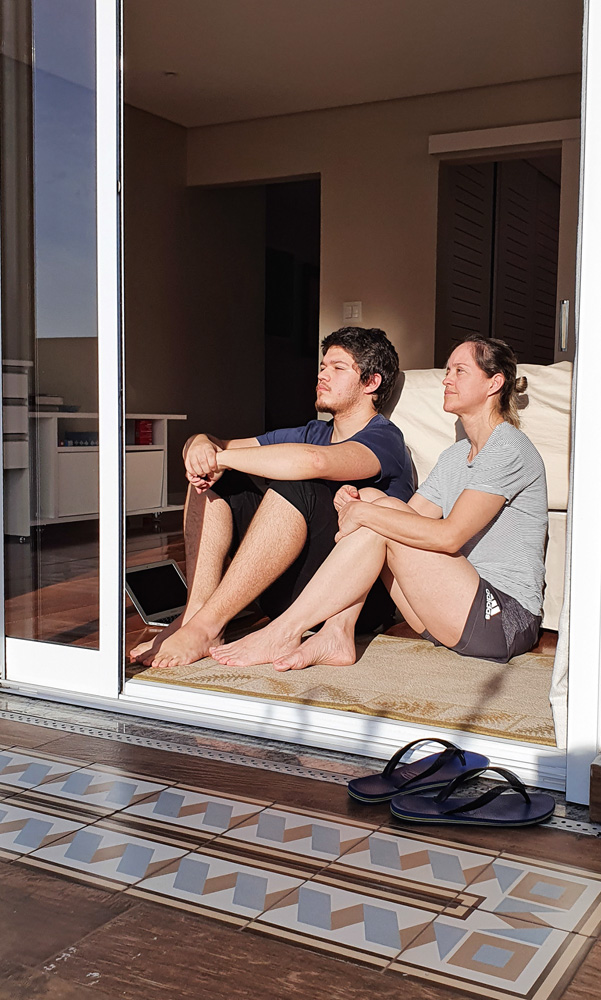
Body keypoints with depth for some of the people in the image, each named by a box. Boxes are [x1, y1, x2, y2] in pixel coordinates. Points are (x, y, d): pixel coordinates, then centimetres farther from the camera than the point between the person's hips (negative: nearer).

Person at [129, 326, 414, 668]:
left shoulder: (384, 438, -5)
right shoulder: (312, 433, 20)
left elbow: (313, 461, -30)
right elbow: (209, 445, 14)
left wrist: (221, 457, -20)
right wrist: (201, 445, -11)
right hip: (289, 595, 8)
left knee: (296, 486, -31)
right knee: (210, 475, 0)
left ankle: (204, 626, -31)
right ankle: (197, 607, -20)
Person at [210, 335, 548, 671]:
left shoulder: (509, 448, -9)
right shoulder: (456, 455, 19)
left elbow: (449, 536, -21)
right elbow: (410, 520, 9)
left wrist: (363, 513, -19)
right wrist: (354, 503, -10)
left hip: (506, 621, -8)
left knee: (381, 514, -21)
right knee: (371, 498, -6)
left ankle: (284, 632, -17)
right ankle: (336, 635, -16)